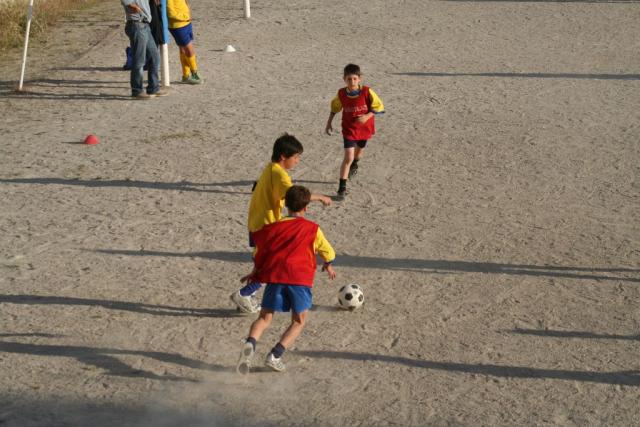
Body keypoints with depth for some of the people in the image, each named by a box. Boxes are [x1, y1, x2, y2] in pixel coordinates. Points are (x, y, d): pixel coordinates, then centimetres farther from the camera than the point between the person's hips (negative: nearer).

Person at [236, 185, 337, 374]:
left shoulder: (273, 227, 15)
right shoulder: (313, 229, 9)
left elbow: (260, 253, 23)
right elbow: (328, 252, 20)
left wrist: (254, 273, 38)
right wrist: (328, 266, 41)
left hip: (274, 276, 2)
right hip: (300, 278, -2)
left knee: (265, 318, 8)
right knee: (299, 321, 12)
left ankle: (250, 343, -22)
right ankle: (275, 355, -4)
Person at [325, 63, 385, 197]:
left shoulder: (367, 92, -21)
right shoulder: (341, 94, -15)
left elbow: (379, 106, -14)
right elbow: (334, 108, 4)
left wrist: (367, 116, -27)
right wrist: (329, 123, 6)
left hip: (365, 128, 1)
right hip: (349, 129, -1)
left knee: (359, 151, 26)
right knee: (348, 157, -11)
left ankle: (354, 165, 62)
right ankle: (342, 187, -8)